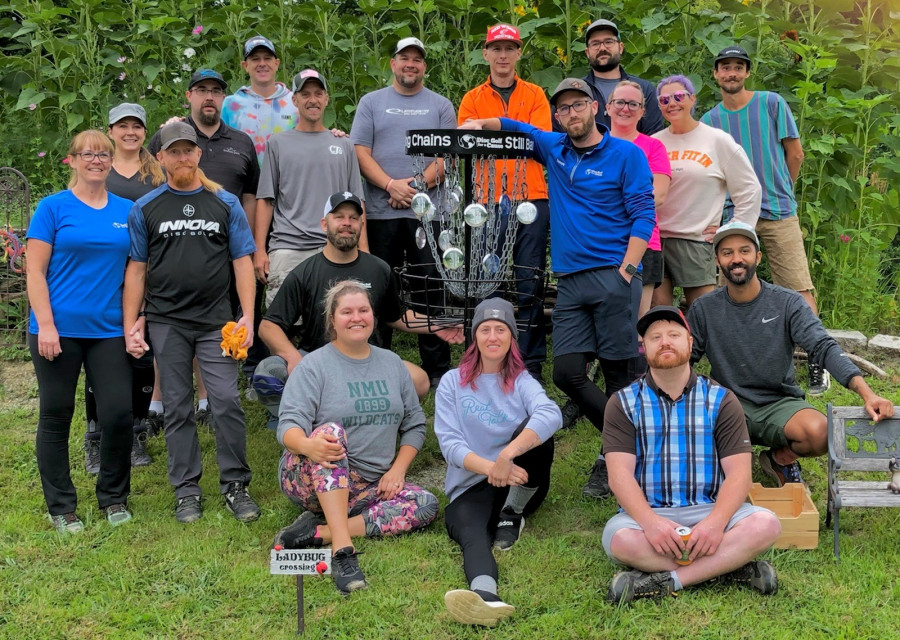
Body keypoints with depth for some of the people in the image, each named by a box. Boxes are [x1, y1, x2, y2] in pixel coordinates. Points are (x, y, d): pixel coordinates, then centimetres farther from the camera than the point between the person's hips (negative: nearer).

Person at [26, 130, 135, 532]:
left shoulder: (127, 211, 9)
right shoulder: (53, 208, -1)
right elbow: (35, 272, -4)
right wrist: (45, 325, -12)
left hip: (109, 330, 3)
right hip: (59, 331, -2)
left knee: (118, 414, -3)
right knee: (56, 417, 5)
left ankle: (114, 498, 18)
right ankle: (61, 508, 19)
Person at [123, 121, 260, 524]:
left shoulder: (225, 203, 7)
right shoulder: (145, 209, 6)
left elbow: (242, 261, 5)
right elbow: (136, 268, 6)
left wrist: (247, 315, -5)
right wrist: (130, 325, 0)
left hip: (216, 321, 0)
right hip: (166, 323, 1)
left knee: (228, 401, -8)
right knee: (178, 408, 6)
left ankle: (235, 485, 4)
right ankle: (186, 491, 14)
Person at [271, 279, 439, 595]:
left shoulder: (392, 363, 12)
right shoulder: (315, 365, -3)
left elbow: (415, 424, 14)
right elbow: (289, 424, -15)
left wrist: (397, 469, -3)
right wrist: (307, 444, -39)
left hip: (370, 485, 5)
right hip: (309, 480, -4)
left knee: (427, 504, -20)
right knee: (331, 430, -35)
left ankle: (318, 531, -27)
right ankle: (342, 549, -47)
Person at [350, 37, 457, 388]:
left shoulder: (440, 105, 12)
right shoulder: (371, 102, 13)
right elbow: (360, 152, 4)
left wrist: (417, 186, -11)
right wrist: (390, 184, -11)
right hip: (380, 212, 1)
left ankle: (436, 369, 3)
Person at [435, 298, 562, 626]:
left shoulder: (522, 382, 7)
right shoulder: (452, 382, 8)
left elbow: (551, 415, -18)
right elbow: (450, 442, -6)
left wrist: (506, 456, -36)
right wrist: (490, 468, -27)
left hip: (519, 484, 1)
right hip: (471, 486, -1)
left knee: (536, 429, -25)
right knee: (472, 535, -36)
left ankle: (512, 514, -14)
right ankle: (485, 595, -66)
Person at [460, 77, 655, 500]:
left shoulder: (626, 154, 2)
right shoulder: (553, 149, 16)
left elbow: (644, 216, -3)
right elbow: (514, 128, 33)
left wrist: (626, 271, -12)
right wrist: (481, 124, 12)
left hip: (613, 277, -5)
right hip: (570, 279, 5)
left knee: (619, 374, -5)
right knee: (567, 373, -3)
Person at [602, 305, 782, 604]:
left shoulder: (720, 400, 8)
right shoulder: (624, 403, 6)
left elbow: (738, 473, -2)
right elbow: (620, 474, -7)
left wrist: (716, 522, -22)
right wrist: (651, 522, -26)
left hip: (709, 510, 1)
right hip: (647, 512, -1)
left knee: (766, 524, -26)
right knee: (618, 537, -35)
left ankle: (664, 580, -27)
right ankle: (726, 567, -24)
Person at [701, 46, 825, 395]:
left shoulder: (771, 103, 3)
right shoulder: (709, 120, 10)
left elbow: (795, 154, 8)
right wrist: (740, 196, 5)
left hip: (779, 212, -2)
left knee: (800, 289, -8)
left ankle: (817, 362, 1)